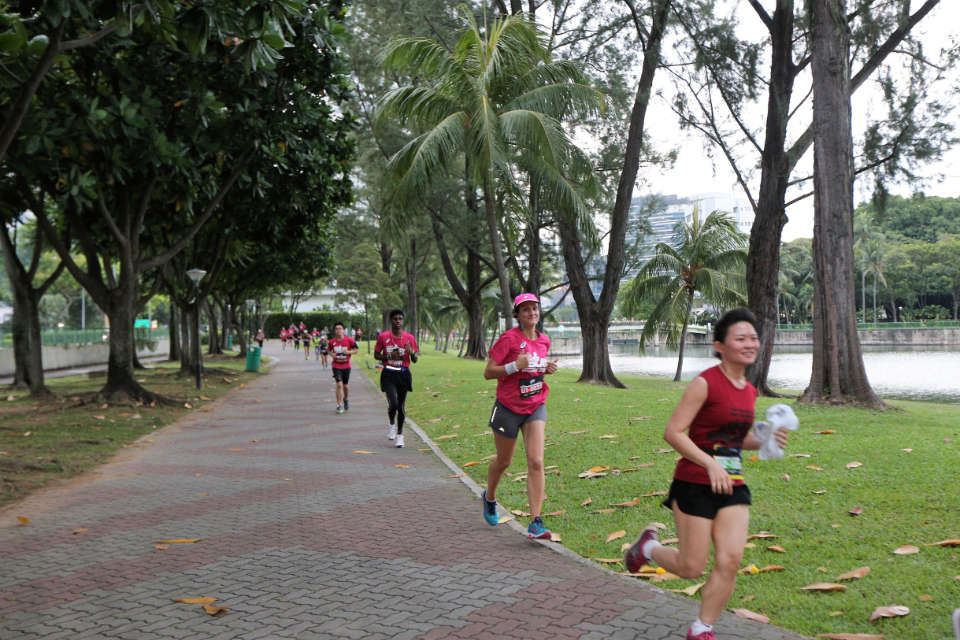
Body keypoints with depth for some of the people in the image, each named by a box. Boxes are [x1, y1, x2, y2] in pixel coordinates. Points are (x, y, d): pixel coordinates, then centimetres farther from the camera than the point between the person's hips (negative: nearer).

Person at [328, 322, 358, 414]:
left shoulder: (349, 340, -7)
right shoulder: (332, 342, -2)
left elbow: (356, 350, 1)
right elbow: (330, 350, 16)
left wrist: (349, 352, -17)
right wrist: (332, 354, -5)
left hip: (346, 366, 0)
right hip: (336, 366, 0)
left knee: (346, 385, 13)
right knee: (339, 384, -13)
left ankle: (346, 399, 42)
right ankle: (339, 405, -7)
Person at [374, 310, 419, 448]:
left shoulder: (410, 338, 2)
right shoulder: (383, 337, -1)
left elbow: (415, 359, 4)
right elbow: (376, 355, 6)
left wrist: (411, 351, -18)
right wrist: (389, 356, -12)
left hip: (403, 374, 2)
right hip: (389, 374, -2)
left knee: (401, 407, 6)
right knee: (393, 404, -15)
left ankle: (399, 434, 22)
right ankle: (391, 423, 17)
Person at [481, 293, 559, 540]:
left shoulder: (544, 341, 6)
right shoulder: (509, 339, -12)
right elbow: (488, 372, -13)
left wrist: (547, 369, 3)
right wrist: (515, 366, -26)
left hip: (536, 408, 4)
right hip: (508, 407, -4)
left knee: (536, 462, -11)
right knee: (503, 461, 13)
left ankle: (535, 522, -10)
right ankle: (489, 497, 45)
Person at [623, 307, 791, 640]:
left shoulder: (749, 391, 9)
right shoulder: (705, 384, -14)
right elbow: (673, 432, -18)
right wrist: (711, 464, -26)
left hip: (731, 487, 6)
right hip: (695, 485, -6)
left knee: (730, 562, -2)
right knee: (691, 568, 1)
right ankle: (649, 545, 33)